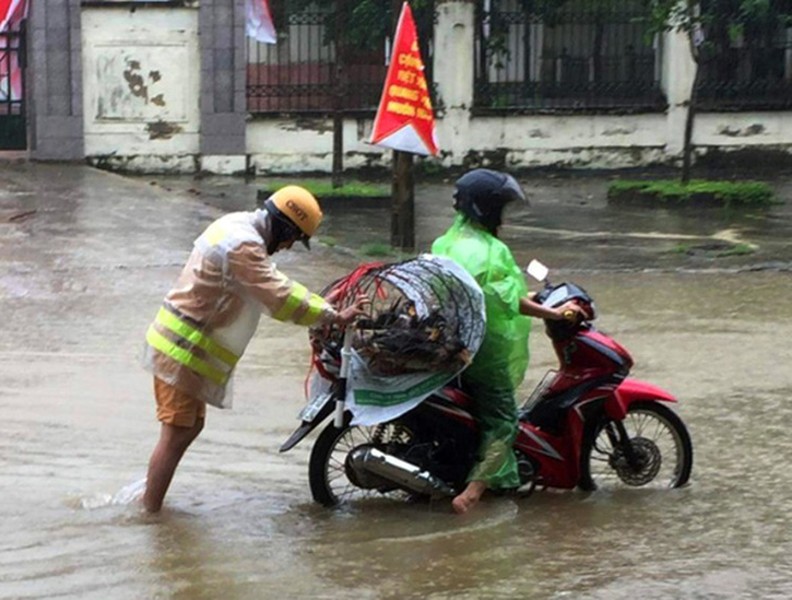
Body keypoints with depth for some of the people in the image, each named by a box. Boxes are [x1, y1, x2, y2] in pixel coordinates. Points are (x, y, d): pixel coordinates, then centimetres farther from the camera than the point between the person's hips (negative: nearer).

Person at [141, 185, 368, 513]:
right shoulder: (244, 246, -22)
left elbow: (273, 286, 19)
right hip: (184, 351, -11)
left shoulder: (236, 225, 11)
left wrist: (323, 308, 11)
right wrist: (335, 316, -16)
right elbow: (281, 298, -23)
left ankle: (150, 500, 25)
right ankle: (151, 513, -3)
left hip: (178, 344, 11)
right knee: (176, 435, -7)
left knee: (191, 426, 18)